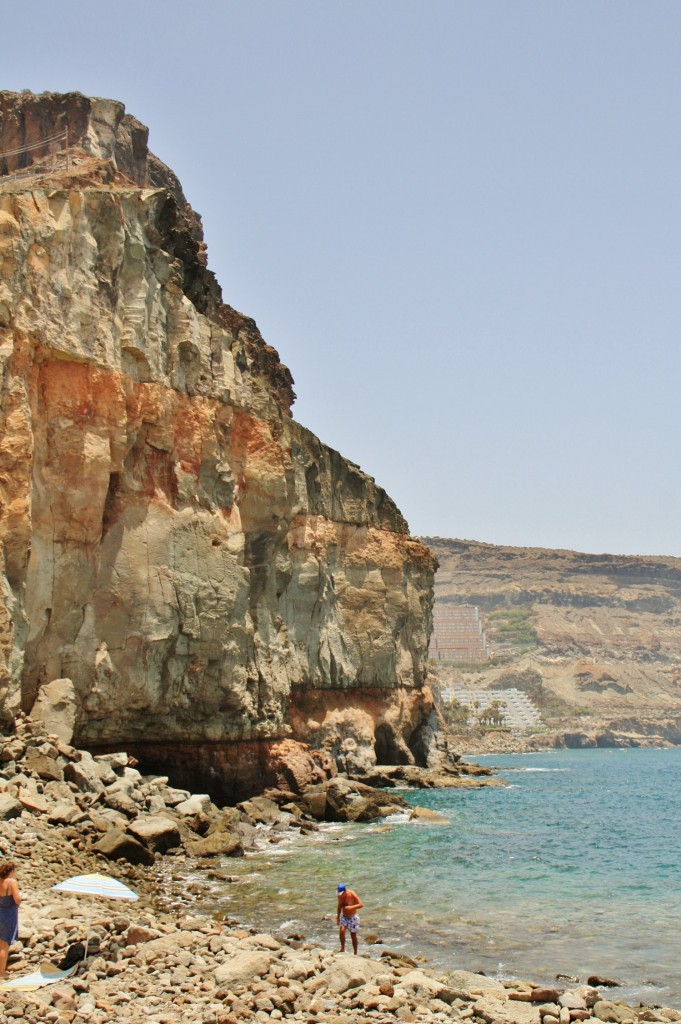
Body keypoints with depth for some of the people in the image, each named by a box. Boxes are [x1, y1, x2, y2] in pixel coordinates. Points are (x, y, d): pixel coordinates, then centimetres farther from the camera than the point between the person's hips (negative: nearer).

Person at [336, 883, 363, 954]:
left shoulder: (352, 894, -20)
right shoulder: (340, 896, -4)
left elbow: (361, 904, -23)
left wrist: (351, 907, -35)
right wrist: (338, 917, 15)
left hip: (353, 917, -4)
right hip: (344, 917, 4)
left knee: (353, 935, 2)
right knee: (341, 931, -21)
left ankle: (355, 953, 13)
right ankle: (342, 949, -10)